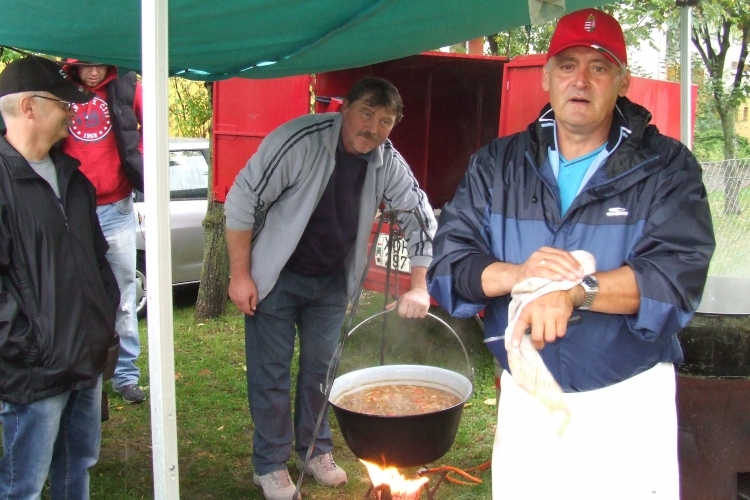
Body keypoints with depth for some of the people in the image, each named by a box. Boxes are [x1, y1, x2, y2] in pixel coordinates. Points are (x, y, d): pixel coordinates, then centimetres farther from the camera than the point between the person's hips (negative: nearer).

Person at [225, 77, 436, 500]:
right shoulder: (300, 140, -25)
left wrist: (419, 287, -5)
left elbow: (421, 218, 1)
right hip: (276, 277, -4)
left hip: (332, 282, 5)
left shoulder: (388, 164, -9)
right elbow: (243, 199, -21)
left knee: (322, 368, 14)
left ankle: (316, 449, 33)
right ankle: (270, 464, 21)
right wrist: (240, 276, -18)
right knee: (271, 373, 3)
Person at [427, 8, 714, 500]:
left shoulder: (665, 166, -5)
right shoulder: (497, 164, 4)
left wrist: (575, 290, -31)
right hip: (524, 400, 3)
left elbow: (679, 273, -18)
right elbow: (448, 264, -4)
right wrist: (514, 275, -23)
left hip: (627, 405, -2)